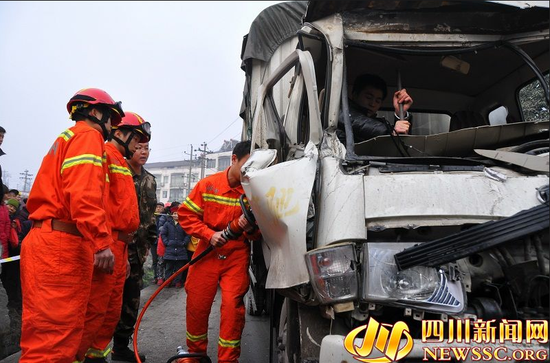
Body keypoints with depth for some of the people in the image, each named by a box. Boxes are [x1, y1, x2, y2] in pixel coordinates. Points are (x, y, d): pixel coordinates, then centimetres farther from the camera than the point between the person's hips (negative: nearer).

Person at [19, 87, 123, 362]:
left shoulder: (67, 139, 27)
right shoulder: (88, 136, -4)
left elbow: (63, 193, 19)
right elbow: (84, 192, -21)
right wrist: (101, 241, -25)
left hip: (50, 242, 10)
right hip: (62, 245, -10)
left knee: (60, 329, 17)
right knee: (54, 332, -8)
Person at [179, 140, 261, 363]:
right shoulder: (208, 185, -3)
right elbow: (186, 214, 0)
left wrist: (250, 228, -24)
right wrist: (209, 234, -13)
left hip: (237, 257, -1)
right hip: (208, 253, 1)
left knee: (233, 305, -10)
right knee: (196, 304, 7)